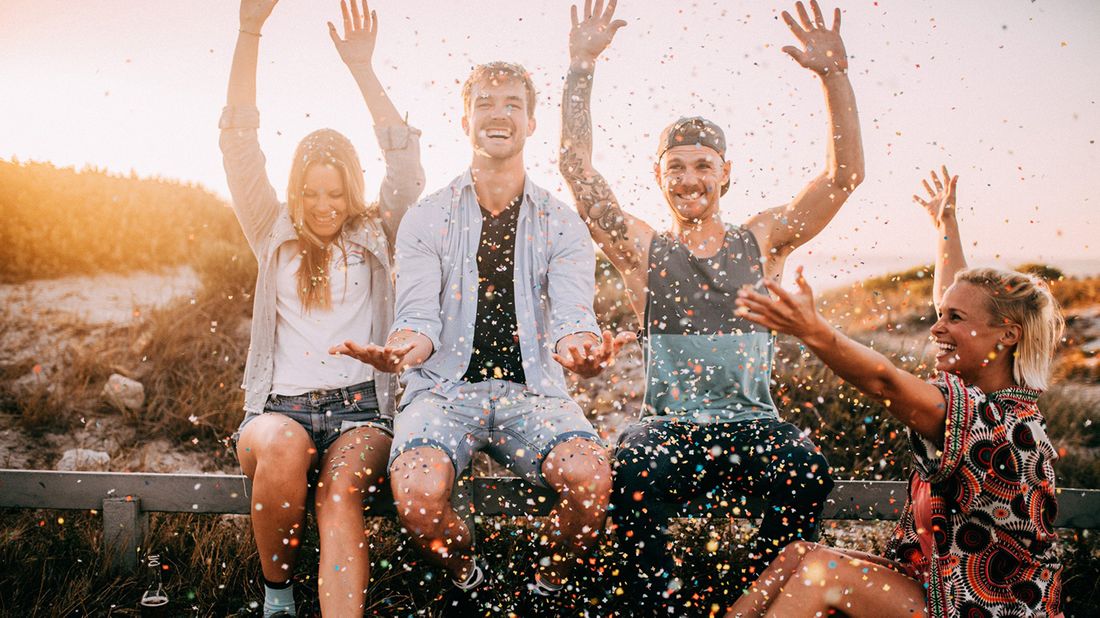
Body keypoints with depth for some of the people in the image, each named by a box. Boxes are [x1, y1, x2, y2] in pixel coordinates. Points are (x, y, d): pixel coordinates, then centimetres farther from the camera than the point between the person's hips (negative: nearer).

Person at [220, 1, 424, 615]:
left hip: (361, 407, 0)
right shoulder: (276, 236, 15)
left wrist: (363, 67, -7)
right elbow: (239, 146, 5)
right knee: (283, 448, -33)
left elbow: (405, 157, 1)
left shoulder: (374, 236, 14)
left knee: (342, 485, -31)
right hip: (280, 405, 0)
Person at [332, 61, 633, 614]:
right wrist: (404, 347, -30)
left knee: (590, 478, -30)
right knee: (418, 493, -31)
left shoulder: (561, 224, 9)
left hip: (532, 388, 1)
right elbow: (419, 315, -3)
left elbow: (572, 313, -5)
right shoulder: (427, 219, 8)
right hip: (447, 385, 0)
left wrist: (579, 347, -32)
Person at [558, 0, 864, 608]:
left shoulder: (761, 240, 12)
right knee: (633, 473, -33)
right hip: (668, 426, -1)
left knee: (806, 469, -30)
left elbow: (845, 174, 5)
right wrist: (581, 69, -6)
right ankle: (660, 601, -10)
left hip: (753, 424, 1)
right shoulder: (642, 249, 9)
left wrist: (834, 74, -4)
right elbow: (578, 170, 0)